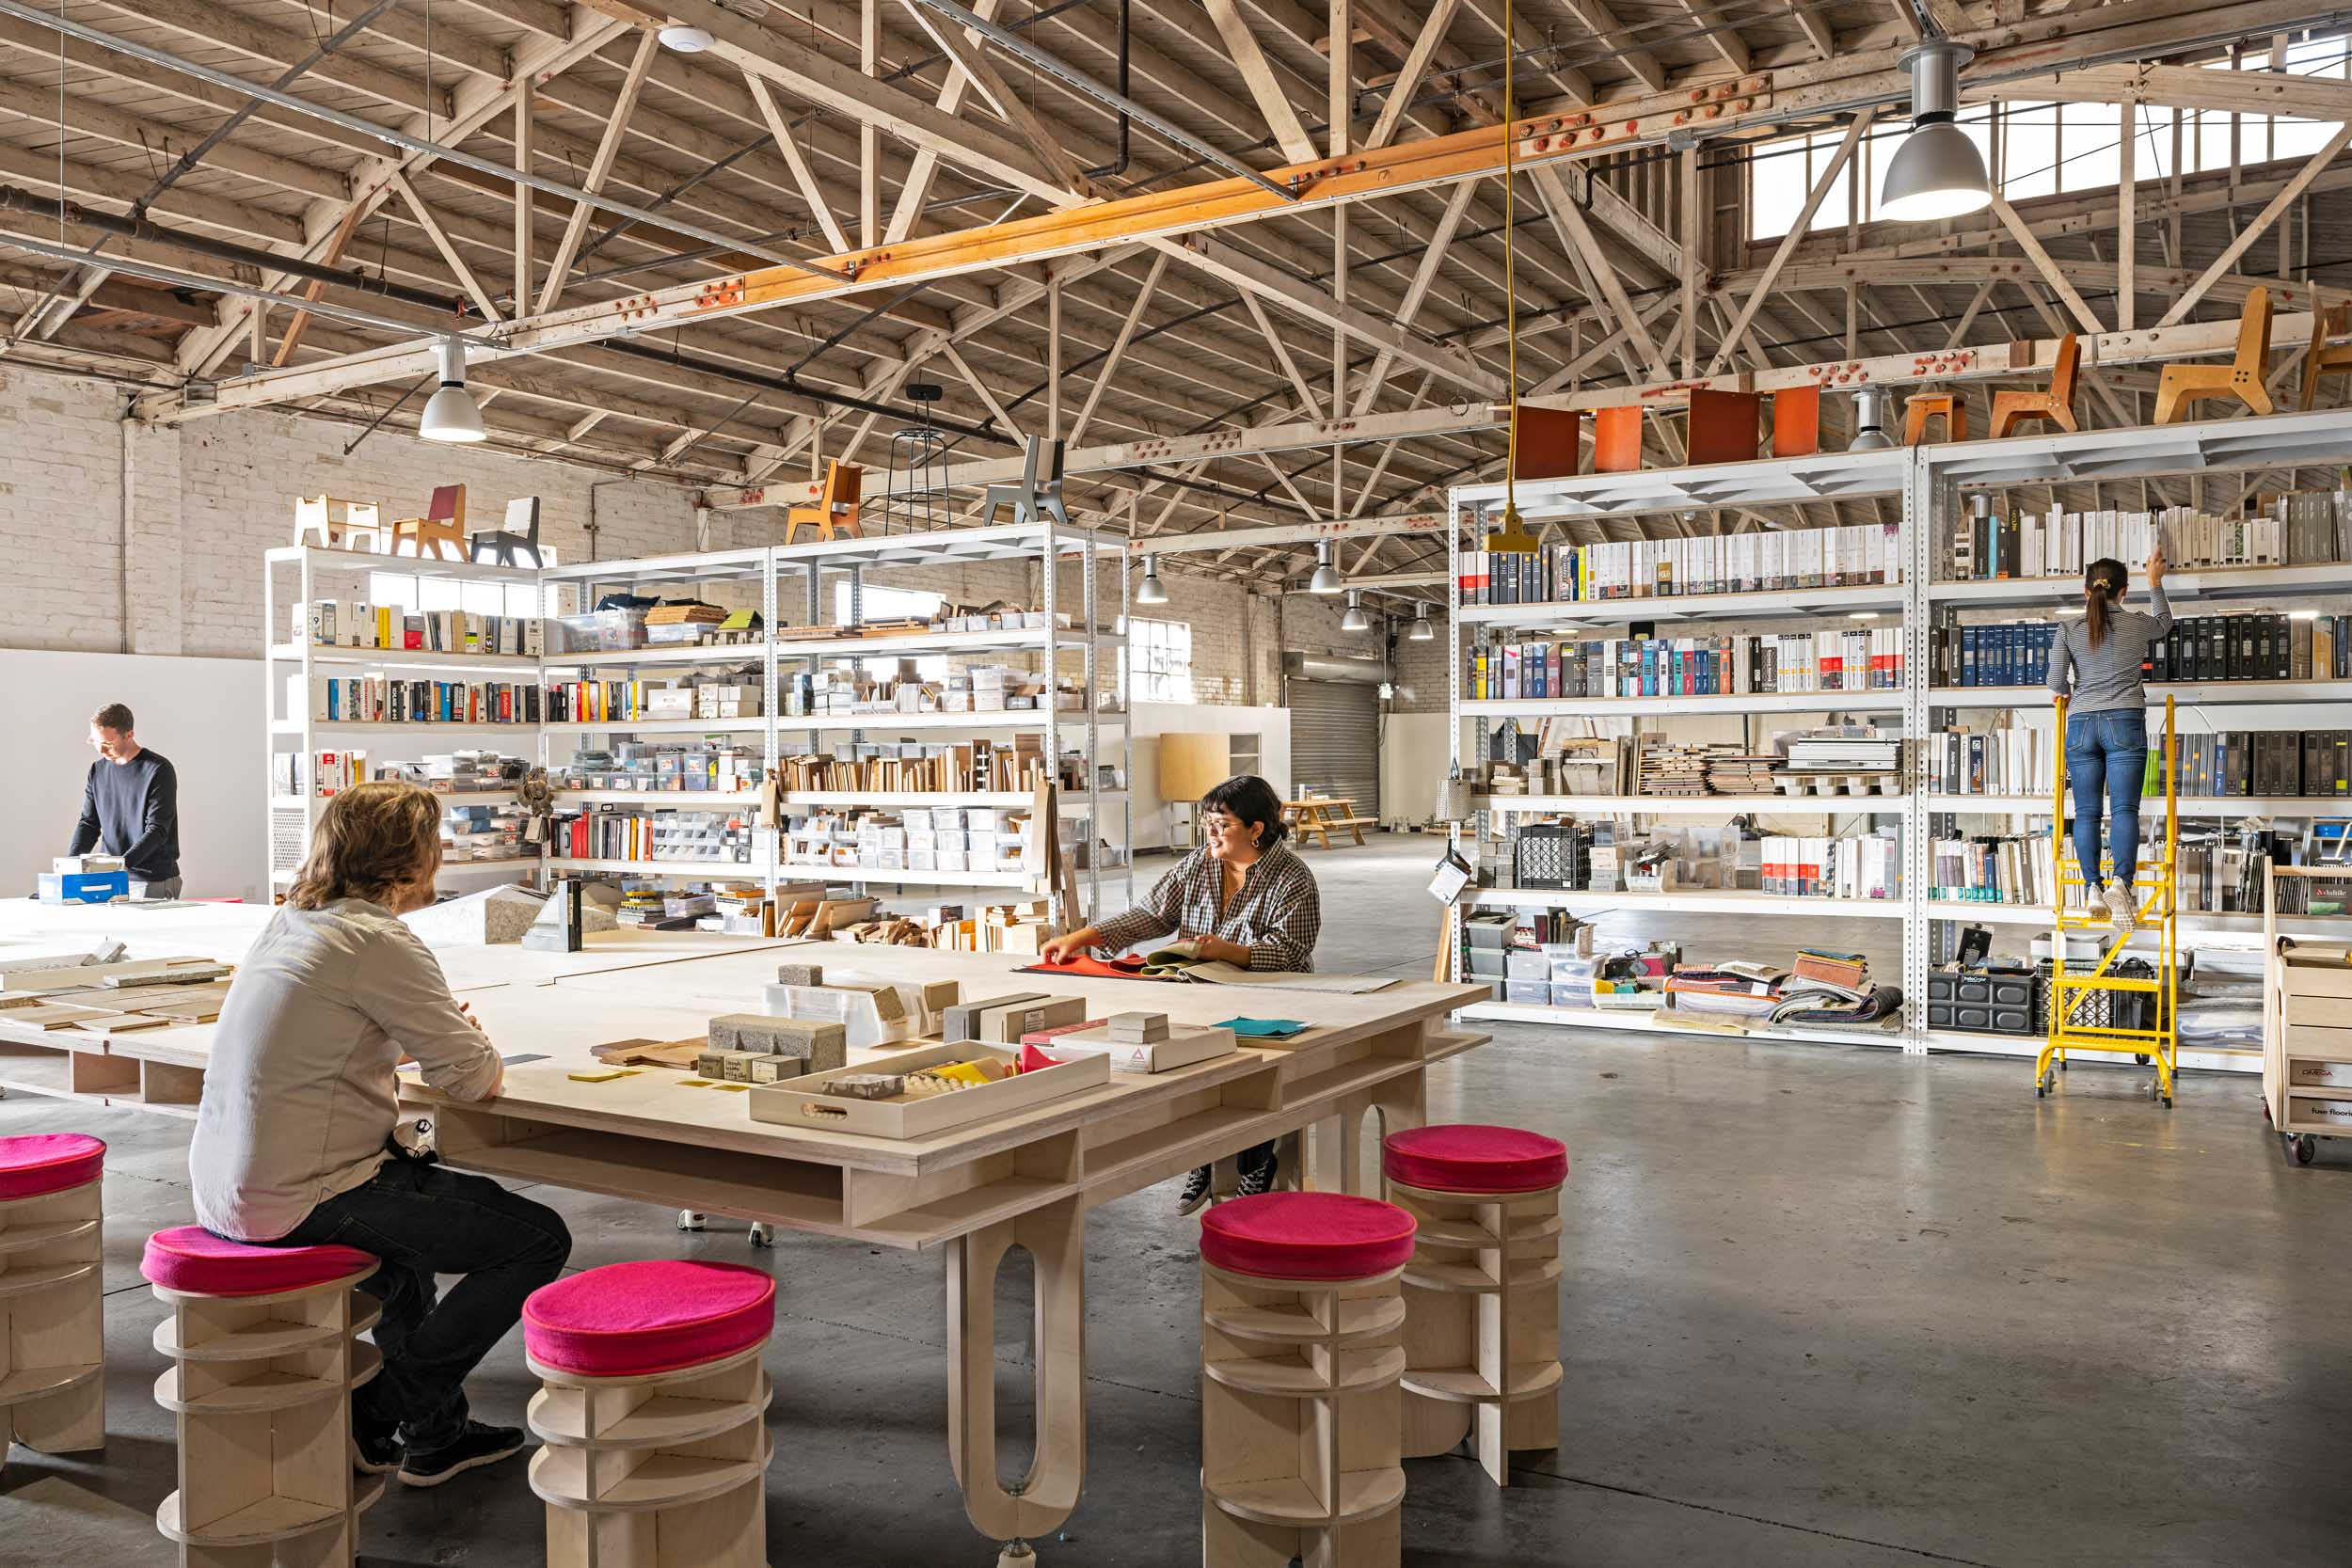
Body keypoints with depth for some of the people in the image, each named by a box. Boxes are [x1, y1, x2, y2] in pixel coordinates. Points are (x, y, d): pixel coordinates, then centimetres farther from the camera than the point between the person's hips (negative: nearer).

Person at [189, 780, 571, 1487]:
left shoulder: (287, 924, 11)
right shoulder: (376, 942, -17)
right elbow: (475, 1078, -14)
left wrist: (443, 1031, 11)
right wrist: (474, 1049, 9)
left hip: (224, 1190, 10)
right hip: (297, 1202, -10)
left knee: (422, 1184, 35)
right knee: (540, 1238, -3)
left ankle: (433, 1424, 31)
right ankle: (392, 1414, 7)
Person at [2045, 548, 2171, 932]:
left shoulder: (2069, 630, 2)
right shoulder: (2137, 625, 4)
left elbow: (2056, 682, -2)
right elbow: (2164, 621, 29)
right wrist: (2155, 582, 42)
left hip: (2081, 724, 1)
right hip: (2125, 723, -1)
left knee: (2086, 812, 4)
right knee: (2124, 808, -8)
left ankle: (2093, 887, -1)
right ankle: (2120, 881, -26)